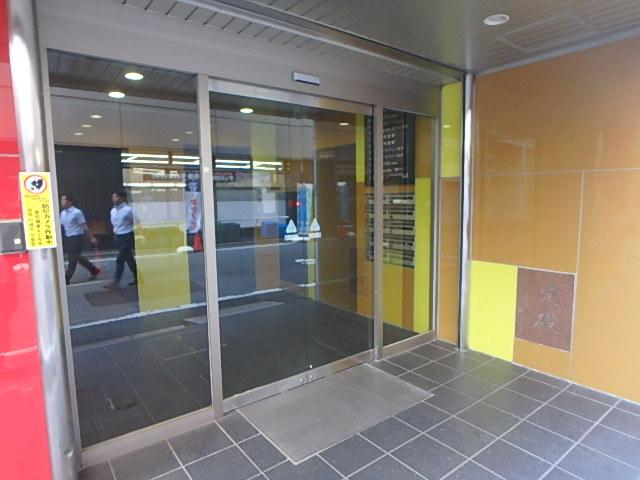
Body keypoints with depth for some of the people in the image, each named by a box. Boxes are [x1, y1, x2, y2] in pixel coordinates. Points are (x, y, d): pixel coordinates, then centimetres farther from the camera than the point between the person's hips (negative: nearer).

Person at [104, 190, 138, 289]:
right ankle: (137, 278, 24)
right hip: (118, 237, 7)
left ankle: (116, 282, -3)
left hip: (127, 237, -7)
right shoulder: (113, 211, 6)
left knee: (120, 259, -8)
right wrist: (115, 231, 10)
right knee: (129, 259, 14)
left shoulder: (128, 210, -14)